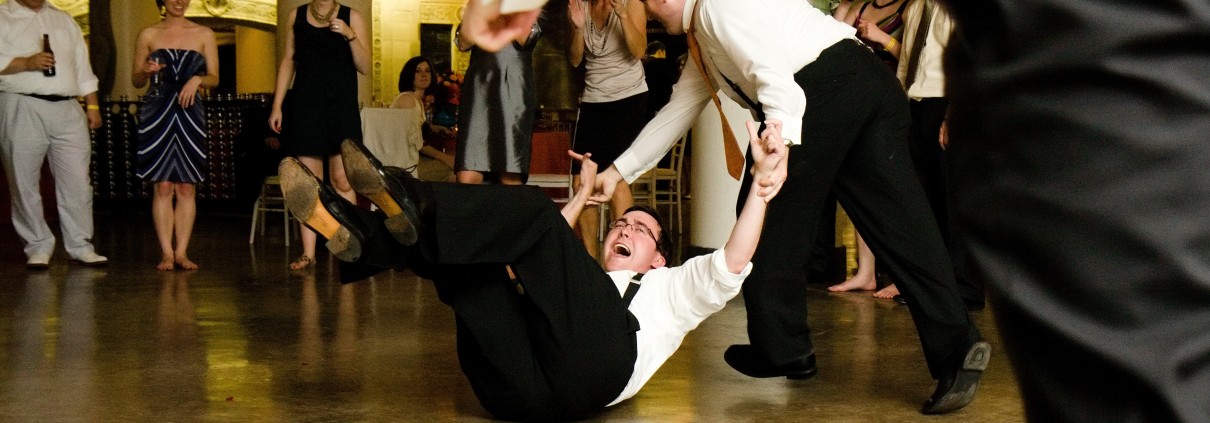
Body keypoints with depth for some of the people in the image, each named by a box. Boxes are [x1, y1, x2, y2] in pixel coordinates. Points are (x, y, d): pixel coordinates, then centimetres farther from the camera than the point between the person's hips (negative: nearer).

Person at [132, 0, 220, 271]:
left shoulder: (204, 35, 9)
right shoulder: (148, 35, 8)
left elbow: (214, 78, 7)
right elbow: (136, 80, 12)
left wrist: (197, 79, -13)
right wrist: (146, 71, -10)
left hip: (189, 113, 1)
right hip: (157, 113, -1)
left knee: (187, 188, 0)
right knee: (163, 186, -4)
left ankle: (181, 251, 4)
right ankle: (166, 252, 0)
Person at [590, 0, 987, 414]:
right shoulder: (704, 39, 33)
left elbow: (769, 66, -14)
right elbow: (678, 109, 35)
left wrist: (780, 132, -28)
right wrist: (619, 170, 36)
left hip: (826, 91, -9)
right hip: (869, 83, 10)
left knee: (772, 214, 5)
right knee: (898, 223, 2)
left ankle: (783, 349, 14)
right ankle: (957, 345, -8)